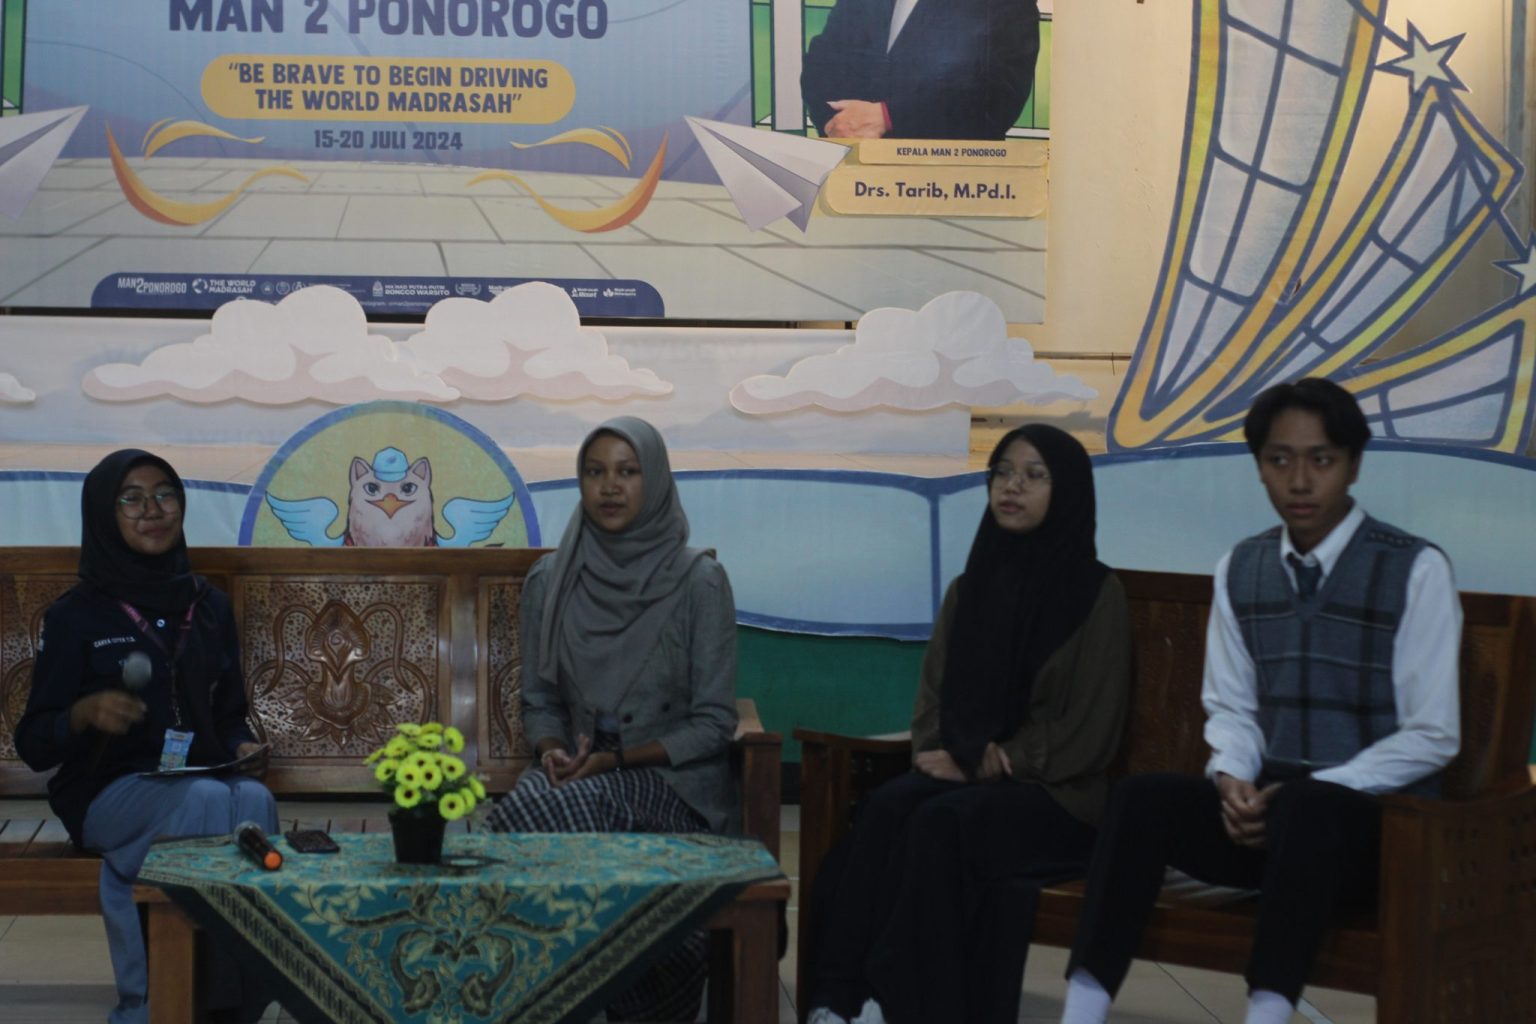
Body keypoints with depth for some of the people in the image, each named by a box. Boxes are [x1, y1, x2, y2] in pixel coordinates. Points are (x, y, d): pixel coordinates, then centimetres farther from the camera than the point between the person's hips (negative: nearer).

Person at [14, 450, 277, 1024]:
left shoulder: (208, 607, 15)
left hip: (204, 780, 4)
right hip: (109, 792, -4)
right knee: (211, 803, -35)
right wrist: (86, 712, -19)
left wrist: (240, 745, -2)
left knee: (252, 800, -32)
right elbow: (33, 745, 2)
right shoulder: (78, 615, 2)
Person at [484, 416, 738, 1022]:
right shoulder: (549, 580, 7)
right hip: (580, 777, 3)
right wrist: (551, 751, -11)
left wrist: (616, 760, -16)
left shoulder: (699, 581, -4)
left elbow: (713, 722, -5)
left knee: (535, 812, -33)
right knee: (528, 807, -33)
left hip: (675, 783, -3)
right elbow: (539, 700, 12)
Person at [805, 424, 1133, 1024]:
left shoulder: (1096, 592, -5)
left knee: (942, 822, -33)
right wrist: (948, 755, -8)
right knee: (888, 807, -27)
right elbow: (934, 695, 13)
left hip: (1054, 793, -5)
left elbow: (1086, 731, -8)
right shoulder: (970, 587, 13)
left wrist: (994, 766, -13)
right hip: (964, 775, 5)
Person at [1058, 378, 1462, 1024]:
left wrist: (1304, 789, -16)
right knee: (1142, 800, -23)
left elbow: (1431, 737, -8)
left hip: (1375, 818, -4)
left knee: (1307, 809, -38)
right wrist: (1234, 779, -11)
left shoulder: (1415, 570, -8)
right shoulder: (1240, 570, 8)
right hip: (1268, 809, 5)